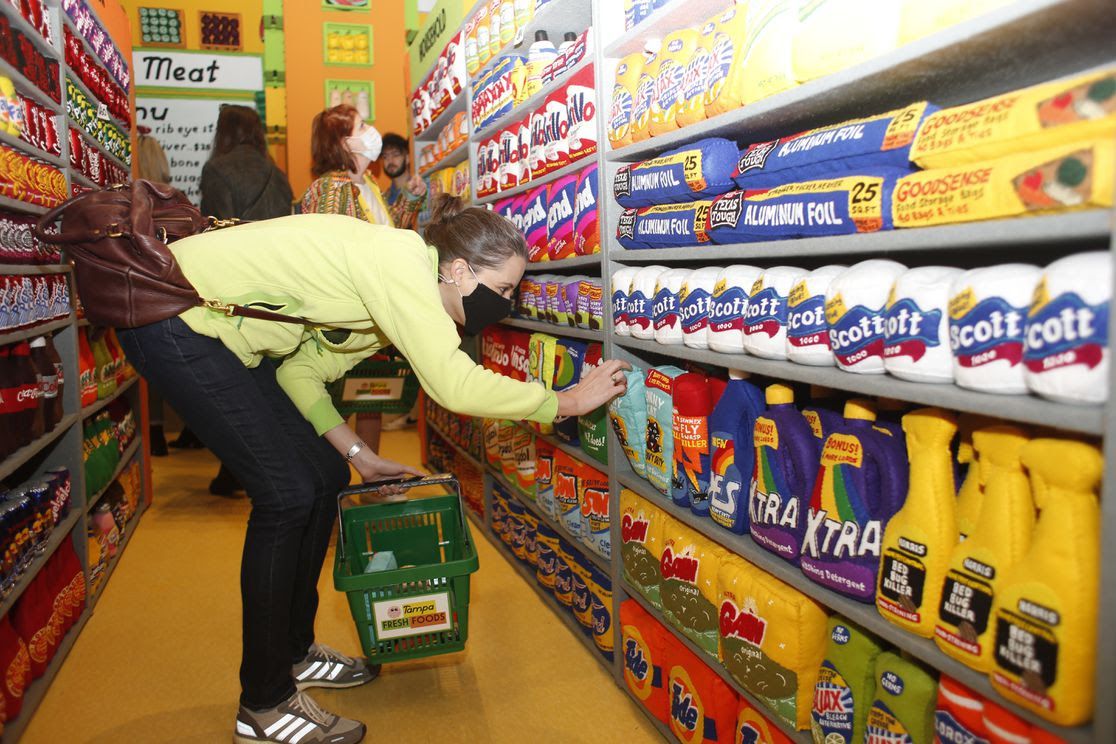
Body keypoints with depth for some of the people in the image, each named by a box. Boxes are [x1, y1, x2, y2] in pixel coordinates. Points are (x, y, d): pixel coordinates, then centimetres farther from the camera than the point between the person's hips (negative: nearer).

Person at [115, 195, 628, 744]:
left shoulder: (395, 287, 5)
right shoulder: (401, 259, -24)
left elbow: (303, 368, 8)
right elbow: (453, 384, -34)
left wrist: (357, 454, 2)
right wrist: (566, 402, -24)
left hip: (224, 335, 10)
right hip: (171, 320, -10)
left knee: (325, 477, 8)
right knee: (288, 494, -12)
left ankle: (294, 652, 25)